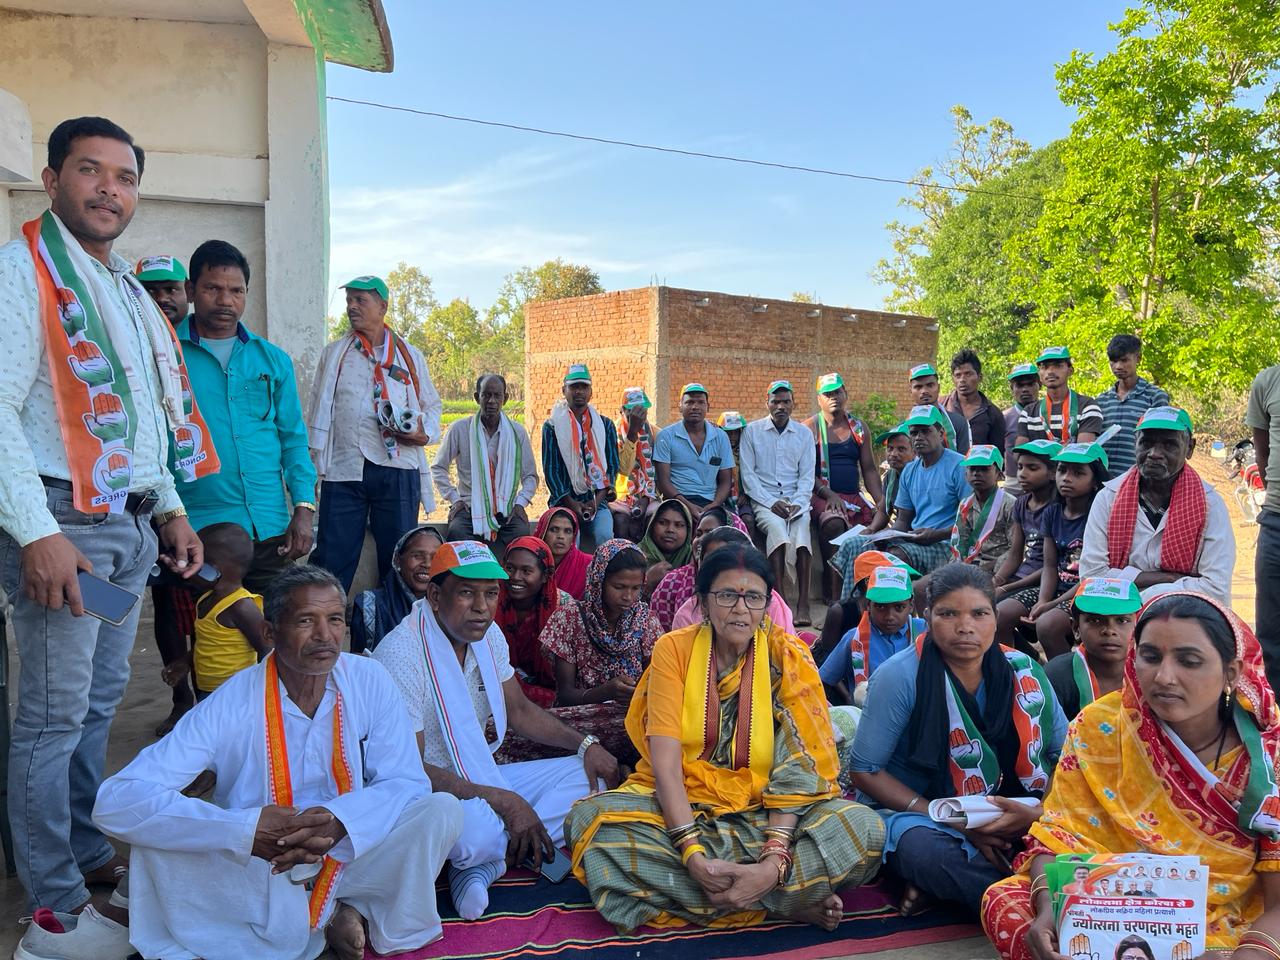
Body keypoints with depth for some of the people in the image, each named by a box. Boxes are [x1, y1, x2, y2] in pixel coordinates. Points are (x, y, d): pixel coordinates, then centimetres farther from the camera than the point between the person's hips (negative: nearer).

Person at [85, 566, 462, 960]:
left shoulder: (369, 682, -11)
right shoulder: (231, 705, -18)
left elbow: (408, 782, -10)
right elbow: (116, 802, -26)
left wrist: (339, 821, -31)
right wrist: (246, 830, -38)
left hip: (348, 857, 3)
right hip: (259, 869, -2)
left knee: (442, 809, -22)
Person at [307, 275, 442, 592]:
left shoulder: (410, 356, 13)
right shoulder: (334, 353, 14)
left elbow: (433, 405, 17)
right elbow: (319, 407, 12)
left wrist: (425, 433, -5)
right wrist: (313, 459, 4)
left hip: (398, 469, 0)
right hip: (343, 468, 0)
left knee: (399, 558, 4)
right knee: (333, 557, -1)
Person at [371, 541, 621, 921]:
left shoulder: (488, 635, 3)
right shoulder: (402, 654, -22)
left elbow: (520, 710, 14)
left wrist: (585, 744, -2)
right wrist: (503, 801, -29)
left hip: (480, 777, 9)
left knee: (587, 776, -3)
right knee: (478, 828, -40)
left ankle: (482, 866, -15)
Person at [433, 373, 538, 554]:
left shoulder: (517, 432, 7)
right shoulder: (459, 429, 2)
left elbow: (530, 475, 14)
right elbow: (438, 468, 12)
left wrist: (520, 503, -2)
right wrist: (454, 498, 0)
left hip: (507, 509, 1)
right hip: (469, 507, -1)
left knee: (522, 535, -30)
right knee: (456, 533, -33)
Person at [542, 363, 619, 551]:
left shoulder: (606, 425, 12)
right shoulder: (552, 426, 6)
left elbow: (612, 465, 8)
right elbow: (550, 469, 1)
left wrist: (597, 501, -6)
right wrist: (571, 503, -10)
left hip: (597, 502, 2)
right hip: (564, 502, -1)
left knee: (605, 537, -26)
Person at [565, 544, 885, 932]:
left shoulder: (788, 657, -5)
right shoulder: (674, 649, -6)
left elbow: (798, 763, -13)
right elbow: (665, 760, -14)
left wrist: (775, 862, -28)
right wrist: (694, 854, -28)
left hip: (765, 810, -1)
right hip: (680, 805, 2)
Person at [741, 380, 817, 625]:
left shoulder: (804, 433, 13)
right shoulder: (752, 431, 7)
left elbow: (807, 476, 9)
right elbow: (748, 474, 1)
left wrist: (797, 503, -10)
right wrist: (771, 503, -11)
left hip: (796, 498, 1)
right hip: (763, 498, -1)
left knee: (801, 525, -31)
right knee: (776, 526, -34)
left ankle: (803, 603, -37)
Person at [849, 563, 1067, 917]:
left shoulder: (1025, 672, -1)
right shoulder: (900, 676, -13)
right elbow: (865, 771, -12)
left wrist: (1037, 813, -20)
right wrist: (956, 823, -19)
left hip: (1014, 820, 5)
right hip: (917, 812, -4)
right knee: (926, 850, -38)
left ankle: (940, 885, -14)